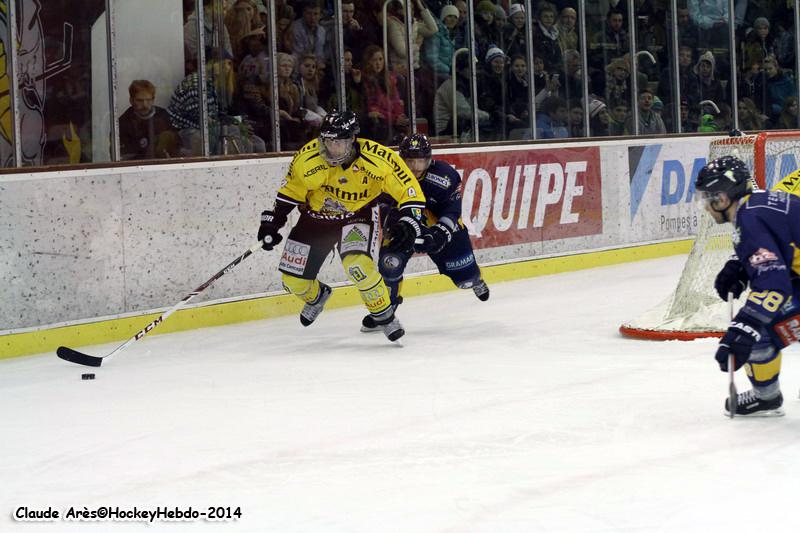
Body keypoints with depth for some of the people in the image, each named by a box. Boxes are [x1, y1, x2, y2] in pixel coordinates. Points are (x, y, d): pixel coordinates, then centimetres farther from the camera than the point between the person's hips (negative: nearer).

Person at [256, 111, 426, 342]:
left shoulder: (379, 159, -28)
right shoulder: (307, 157, -22)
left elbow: (410, 190, -20)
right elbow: (290, 191, -3)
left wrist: (408, 224, -31)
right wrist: (272, 221, -2)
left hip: (358, 215, -3)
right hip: (316, 217, 3)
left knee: (357, 264, -31)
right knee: (293, 278, 3)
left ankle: (384, 316, -7)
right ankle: (316, 296, 41)